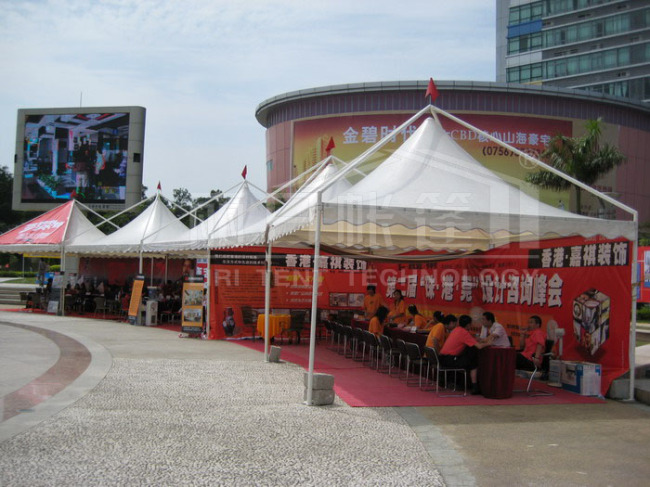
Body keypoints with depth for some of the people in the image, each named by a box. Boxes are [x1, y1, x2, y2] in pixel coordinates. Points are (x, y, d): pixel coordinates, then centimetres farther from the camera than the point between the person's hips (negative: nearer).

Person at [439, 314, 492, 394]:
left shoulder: (456, 329, 14)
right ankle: (474, 387, 6)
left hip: (442, 358, 8)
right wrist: (488, 343, 3)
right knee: (473, 364, 7)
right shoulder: (464, 333, -12)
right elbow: (479, 346, -16)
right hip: (450, 360, -8)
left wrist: (485, 340, 20)